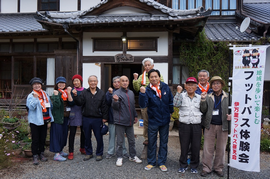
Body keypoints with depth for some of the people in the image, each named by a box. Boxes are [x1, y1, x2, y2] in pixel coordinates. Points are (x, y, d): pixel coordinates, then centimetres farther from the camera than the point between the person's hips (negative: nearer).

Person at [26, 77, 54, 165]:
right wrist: (35, 98, -28)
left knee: (43, 138, 12)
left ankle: (41, 153, 26)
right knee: (35, 139, 0)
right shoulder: (31, 96, -6)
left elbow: (50, 105, 17)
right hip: (35, 120, -5)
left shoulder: (45, 94, 10)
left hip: (44, 120, 5)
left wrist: (50, 117, 13)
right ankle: (35, 155, 12)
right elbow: (31, 107, -18)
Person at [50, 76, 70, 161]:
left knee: (64, 133, 14)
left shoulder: (66, 92, 10)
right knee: (57, 134, -3)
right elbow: (57, 105, -20)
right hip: (58, 117, -7)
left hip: (66, 117, 7)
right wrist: (56, 95, -27)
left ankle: (60, 150, 30)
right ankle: (57, 154, 3)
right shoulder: (56, 93, -8)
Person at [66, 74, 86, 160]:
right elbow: (70, 104, -12)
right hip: (74, 114, -3)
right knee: (72, 133, -1)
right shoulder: (72, 90, -3)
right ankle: (71, 152, 8)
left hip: (83, 113, 3)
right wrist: (69, 94, -19)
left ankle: (82, 148, 31)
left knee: (83, 132, 13)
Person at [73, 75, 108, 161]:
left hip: (97, 119, -1)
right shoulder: (84, 92, 4)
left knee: (99, 137, 5)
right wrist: (75, 96, -19)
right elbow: (79, 103, -4)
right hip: (86, 119, 2)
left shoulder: (101, 93, 2)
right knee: (87, 137, 12)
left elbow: (104, 106, 1)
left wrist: (104, 118, -3)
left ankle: (99, 154, 22)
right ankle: (89, 153, 29)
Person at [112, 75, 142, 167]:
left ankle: (133, 156, 29)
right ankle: (119, 158, 19)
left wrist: (135, 116, 20)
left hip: (130, 121, 6)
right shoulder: (117, 93, -9)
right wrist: (115, 101, -34)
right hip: (120, 121, -5)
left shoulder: (131, 93, 11)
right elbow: (115, 107, -14)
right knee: (120, 141, 5)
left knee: (132, 140, 15)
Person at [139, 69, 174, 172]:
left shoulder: (165, 87, -4)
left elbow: (171, 101, 9)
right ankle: (151, 162, 27)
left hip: (165, 120, 2)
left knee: (164, 142, 13)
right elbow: (143, 105, -23)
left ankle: (162, 162, 27)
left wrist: (171, 112, 12)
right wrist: (142, 94, -36)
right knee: (151, 143, 10)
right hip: (153, 121, -2)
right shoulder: (147, 90, -12)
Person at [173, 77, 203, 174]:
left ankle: (194, 166, 25)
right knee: (184, 147, 6)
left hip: (196, 126, 2)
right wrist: (178, 92, -15)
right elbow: (176, 104, -13)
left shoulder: (199, 97, 11)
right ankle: (183, 165, 23)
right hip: (184, 125, -1)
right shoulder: (181, 96, 5)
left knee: (196, 147, 7)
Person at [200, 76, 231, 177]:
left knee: (221, 149, 10)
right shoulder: (208, 96, 7)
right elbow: (203, 110, 1)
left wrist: (231, 116, -10)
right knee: (208, 148, 4)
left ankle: (218, 168, 26)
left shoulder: (227, 97, 5)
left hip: (223, 126, 0)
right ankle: (206, 168, 16)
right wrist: (203, 100, -13)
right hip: (210, 126, 0)